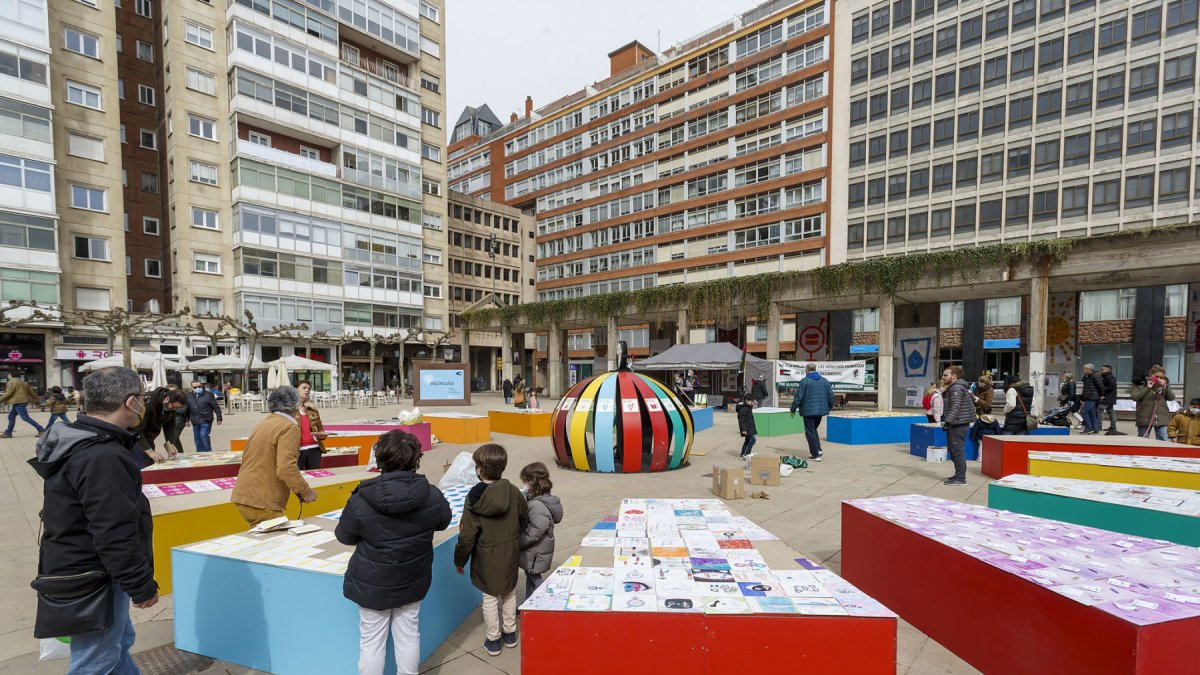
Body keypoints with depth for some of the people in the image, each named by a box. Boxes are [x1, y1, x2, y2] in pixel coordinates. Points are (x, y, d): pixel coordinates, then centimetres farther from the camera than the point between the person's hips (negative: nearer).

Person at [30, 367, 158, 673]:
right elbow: (115, 535, -27)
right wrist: (142, 585, -18)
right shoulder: (102, 458, -29)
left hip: (75, 568, 10)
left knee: (120, 642, 25)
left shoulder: (78, 442, 4)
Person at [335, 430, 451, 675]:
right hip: (413, 581, 2)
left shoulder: (360, 502, -24)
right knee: (408, 634, 21)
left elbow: (344, 536, -5)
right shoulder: (432, 495, -19)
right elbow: (443, 521, 2)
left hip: (373, 584, -2)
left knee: (371, 641, 17)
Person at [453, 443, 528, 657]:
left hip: (487, 557, -3)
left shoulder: (475, 497, -23)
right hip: (511, 553, 3)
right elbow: (524, 519, 2)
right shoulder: (512, 491, -13)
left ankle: (493, 640, 30)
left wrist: (460, 560, 0)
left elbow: (467, 535, -16)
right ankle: (510, 633, 37)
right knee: (509, 593, 21)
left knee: (490, 597, 15)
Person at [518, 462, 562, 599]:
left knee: (534, 580, 9)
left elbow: (533, 533, -29)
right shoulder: (543, 498, -1)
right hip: (533, 551, 9)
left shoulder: (538, 506, -30)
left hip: (535, 554, -9)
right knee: (531, 578, 24)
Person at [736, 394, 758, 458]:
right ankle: (746, 454, -14)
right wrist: (743, 429, -24)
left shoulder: (748, 407, 14)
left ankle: (742, 454, 23)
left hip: (750, 427, 11)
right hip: (746, 428, -11)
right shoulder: (743, 409, -19)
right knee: (753, 438, -16)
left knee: (748, 440, 15)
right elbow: (742, 420, -22)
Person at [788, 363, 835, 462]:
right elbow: (831, 396, 11)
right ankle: (818, 449, 11)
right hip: (821, 410, 6)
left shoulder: (805, 381, -10)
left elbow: (798, 397, -12)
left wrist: (793, 409, -4)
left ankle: (816, 454, 2)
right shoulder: (825, 381, 8)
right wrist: (829, 407, 24)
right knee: (813, 430, 22)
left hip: (808, 411, -6)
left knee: (810, 432, 3)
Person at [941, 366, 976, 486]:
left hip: (958, 424, -11)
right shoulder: (952, 388, 18)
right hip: (954, 424, 11)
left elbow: (955, 407, -24)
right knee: (952, 450, 15)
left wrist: (947, 420, -29)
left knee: (957, 450, -7)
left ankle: (960, 478, -2)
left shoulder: (957, 388, -14)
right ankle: (958, 475, 24)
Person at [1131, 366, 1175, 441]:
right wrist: (1147, 388, -18)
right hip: (1145, 418, -3)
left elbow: (1172, 397, 0)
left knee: (1163, 442, 2)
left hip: (1161, 418, 3)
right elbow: (1134, 397, -14)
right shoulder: (1141, 384, -4)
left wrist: (1165, 387, -13)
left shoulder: (1164, 385, 8)